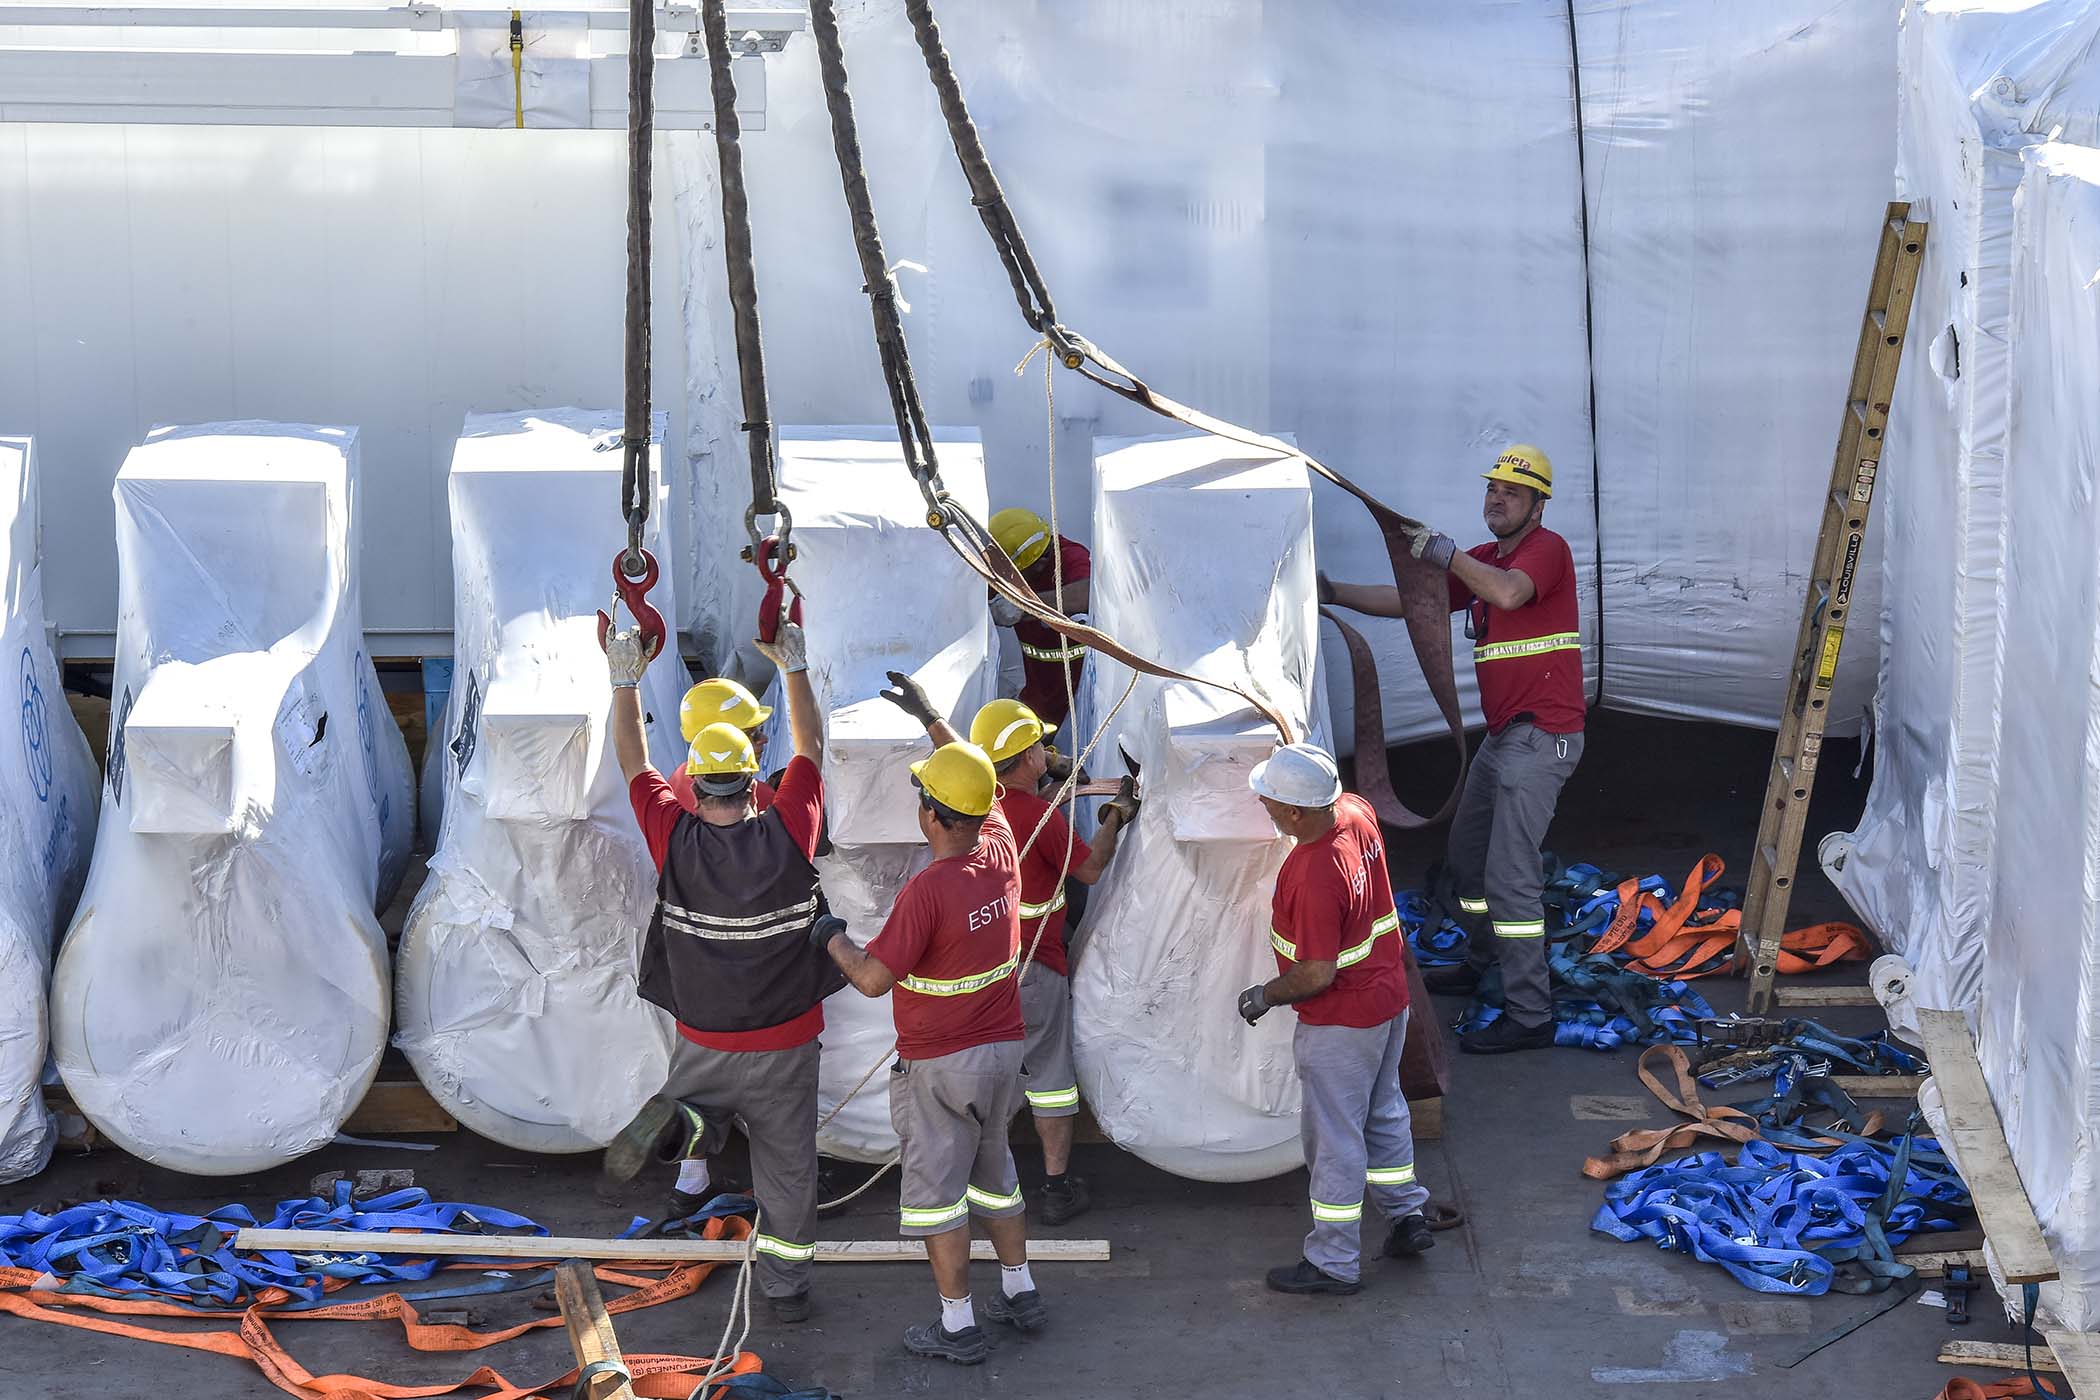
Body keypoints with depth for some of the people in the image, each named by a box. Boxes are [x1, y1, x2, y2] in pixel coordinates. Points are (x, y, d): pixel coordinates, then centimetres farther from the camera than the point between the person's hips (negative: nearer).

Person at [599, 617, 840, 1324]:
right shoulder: (787, 835, -15)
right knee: (787, 1165, 13)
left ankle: (679, 1128, -6)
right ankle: (785, 1286, 21)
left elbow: (635, 763, 1)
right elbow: (810, 749, 0)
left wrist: (626, 683, 10)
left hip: (704, 1040, 0)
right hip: (786, 1041, 0)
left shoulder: (676, 841, -15)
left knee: (699, 1100, 29)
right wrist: (794, 668, 9)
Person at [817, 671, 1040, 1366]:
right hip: (1003, 1047, 7)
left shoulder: (928, 890, -25)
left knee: (935, 1187, 5)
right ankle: (1020, 1293, 31)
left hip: (941, 1065, -7)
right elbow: (979, 779, 15)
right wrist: (930, 716, 23)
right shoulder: (1001, 850, -5)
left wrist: (832, 938, -3)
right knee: (992, 1171, 24)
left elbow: (873, 979, -21)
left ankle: (958, 1326, 10)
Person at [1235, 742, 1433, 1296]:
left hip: (1339, 1022, -9)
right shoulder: (1356, 813, -9)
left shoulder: (1315, 877, -34)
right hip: (1388, 998, 9)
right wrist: (1294, 750, 28)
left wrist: (1264, 996, -12)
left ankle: (1334, 1263, 16)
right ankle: (1408, 1215, 38)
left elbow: (1317, 974, -28)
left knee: (1335, 1137, 4)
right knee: (1382, 1112, 25)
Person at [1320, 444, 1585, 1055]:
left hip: (1542, 735, -10)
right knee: (1468, 851, 22)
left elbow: (1509, 592, -33)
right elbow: (1409, 600, 18)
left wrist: (1446, 552, -24)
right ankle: (1481, 965, 41)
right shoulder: (1480, 561, 15)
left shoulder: (1546, 548, -11)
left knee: (1510, 873, -13)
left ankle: (1529, 1015, -11)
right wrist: (1334, 592, 11)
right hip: (1503, 735, 10)